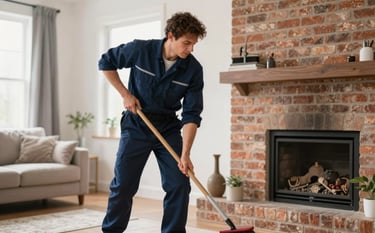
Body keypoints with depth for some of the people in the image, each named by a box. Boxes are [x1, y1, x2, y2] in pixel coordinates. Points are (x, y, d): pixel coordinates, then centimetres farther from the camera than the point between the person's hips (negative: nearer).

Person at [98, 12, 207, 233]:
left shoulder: (194, 69, -14)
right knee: (123, 185, 0)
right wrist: (125, 94, -9)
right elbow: (106, 62, -1)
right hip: (136, 125, -2)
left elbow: (191, 115, -15)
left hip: (169, 127, 2)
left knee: (179, 185, -4)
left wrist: (185, 154, -22)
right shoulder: (140, 50, -18)